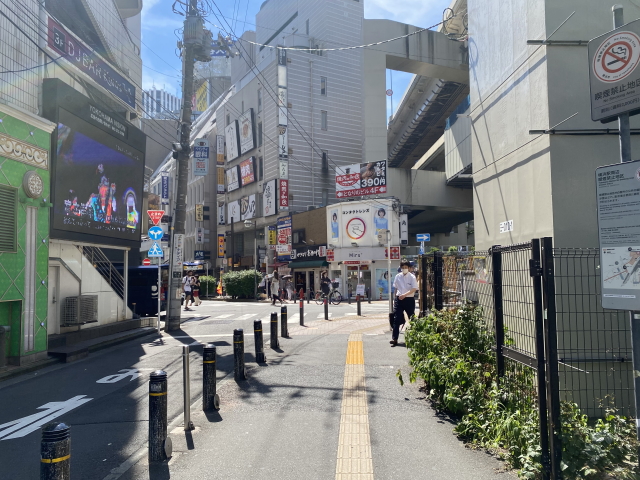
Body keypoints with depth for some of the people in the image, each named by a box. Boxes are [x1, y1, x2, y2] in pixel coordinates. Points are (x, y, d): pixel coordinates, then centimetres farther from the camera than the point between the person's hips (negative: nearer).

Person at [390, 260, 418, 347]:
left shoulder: (412, 277, -5)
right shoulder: (398, 276, 6)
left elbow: (414, 289, -12)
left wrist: (404, 295, -22)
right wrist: (395, 298, 11)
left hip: (409, 299, -2)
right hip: (399, 299, 3)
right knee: (396, 319, -4)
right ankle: (394, 339, -4)